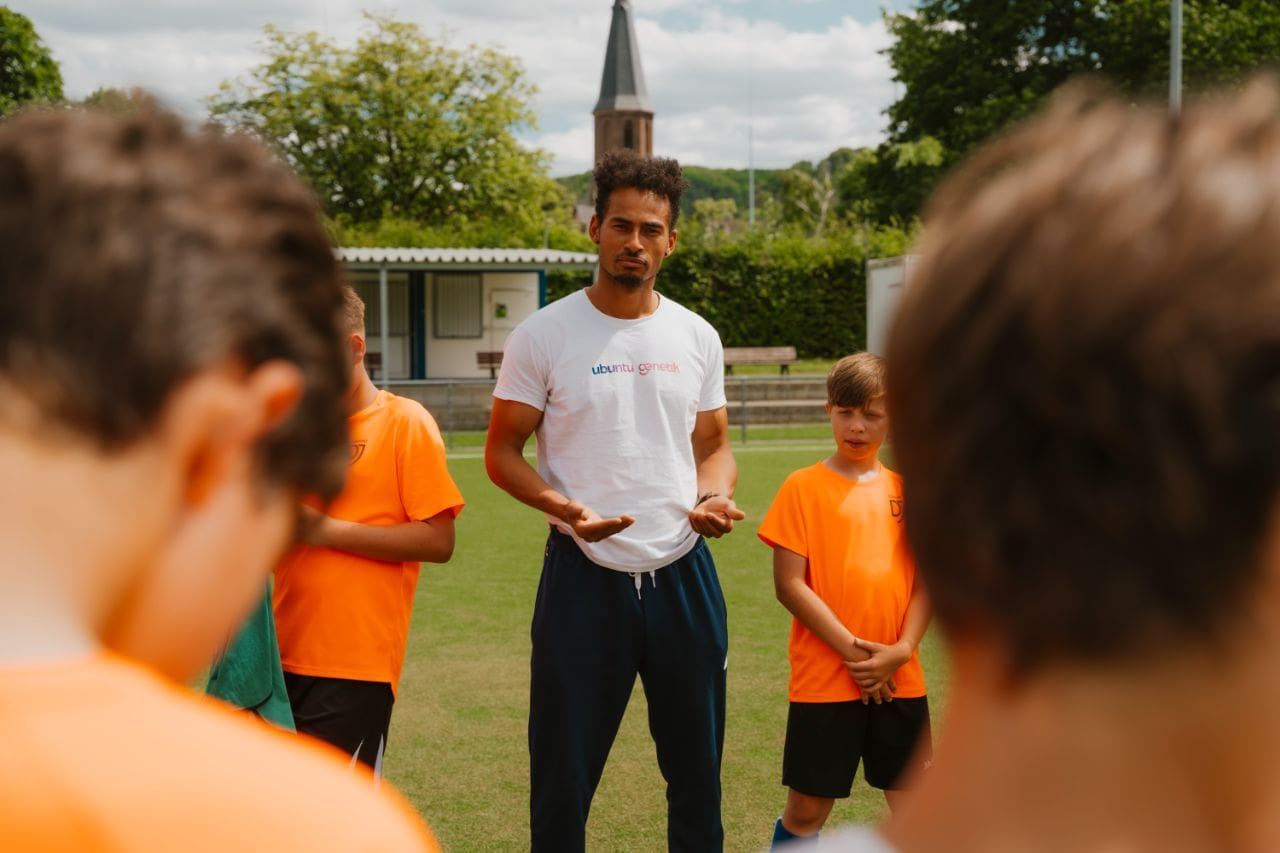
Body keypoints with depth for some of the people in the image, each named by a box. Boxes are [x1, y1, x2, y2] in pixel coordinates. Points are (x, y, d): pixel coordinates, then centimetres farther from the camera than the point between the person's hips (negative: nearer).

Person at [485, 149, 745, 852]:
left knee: (697, 772, 13)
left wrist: (716, 497, -8)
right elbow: (502, 452, -2)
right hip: (585, 575, -3)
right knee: (563, 779, 5)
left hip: (683, 573, 3)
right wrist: (564, 506, -19)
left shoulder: (697, 338, 6)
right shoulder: (543, 335, -4)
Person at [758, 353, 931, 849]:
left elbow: (927, 579, 5)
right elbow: (789, 585, -8)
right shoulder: (804, 487, -3)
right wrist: (851, 649, -14)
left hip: (899, 679, 3)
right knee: (806, 811, 4)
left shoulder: (905, 490, 7)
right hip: (823, 678, -3)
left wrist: (901, 650, -9)